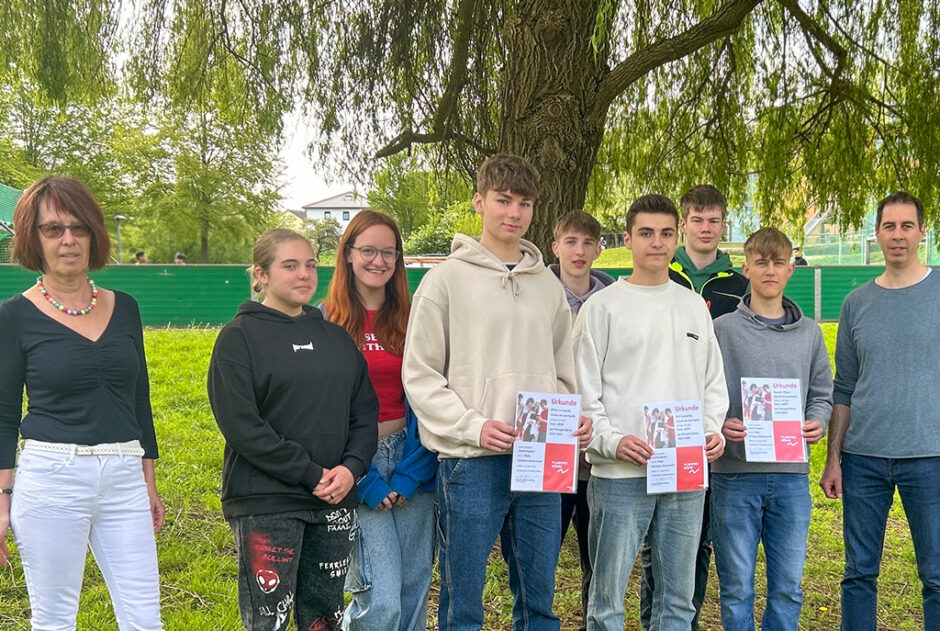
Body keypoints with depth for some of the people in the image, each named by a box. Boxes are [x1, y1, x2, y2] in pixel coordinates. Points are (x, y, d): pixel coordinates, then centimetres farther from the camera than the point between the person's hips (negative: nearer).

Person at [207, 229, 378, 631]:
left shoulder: (336, 337, 13)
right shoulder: (240, 337, -3)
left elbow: (365, 411, 10)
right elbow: (241, 425, -12)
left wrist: (351, 467, -8)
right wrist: (310, 474, -15)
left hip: (335, 501, 5)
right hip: (265, 503, -5)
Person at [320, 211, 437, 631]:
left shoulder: (410, 320, 7)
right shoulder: (325, 323, -2)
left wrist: (412, 472, -5)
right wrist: (366, 481, -10)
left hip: (409, 453, 4)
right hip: (356, 465, -3)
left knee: (415, 587, 6)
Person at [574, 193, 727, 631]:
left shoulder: (695, 307, 14)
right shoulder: (603, 307, 0)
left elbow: (713, 382, 18)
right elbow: (583, 389, -4)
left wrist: (713, 429, 0)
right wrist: (611, 440, -17)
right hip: (620, 477, -4)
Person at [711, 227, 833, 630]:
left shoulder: (809, 333, 10)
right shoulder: (722, 330, 1)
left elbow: (822, 395, 15)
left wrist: (817, 423, -5)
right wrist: (719, 424, -18)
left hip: (791, 475, 3)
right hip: (735, 474, -2)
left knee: (788, 586, 8)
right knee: (737, 586, 5)